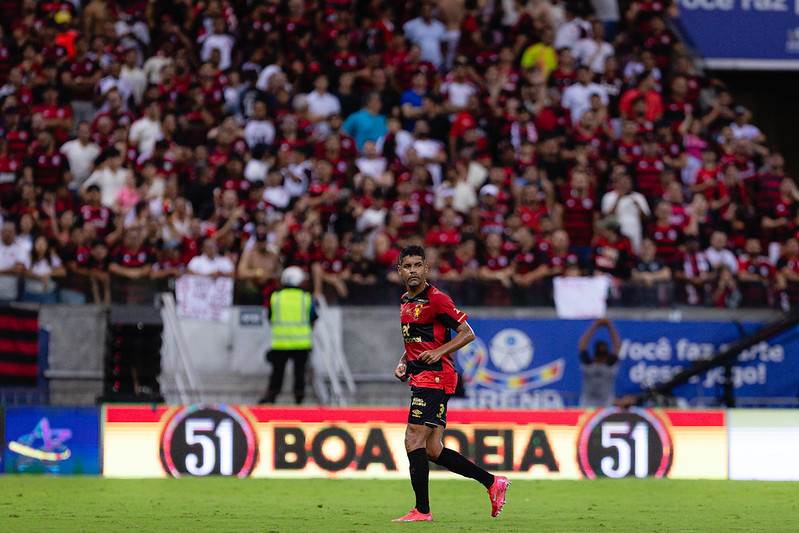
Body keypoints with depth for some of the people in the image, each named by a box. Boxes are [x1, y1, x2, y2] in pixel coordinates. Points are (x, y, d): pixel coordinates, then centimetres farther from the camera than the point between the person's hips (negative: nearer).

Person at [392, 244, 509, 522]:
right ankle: (493, 483, 16)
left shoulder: (436, 299, -10)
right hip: (420, 378, 9)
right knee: (433, 450, 6)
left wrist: (438, 352, -22)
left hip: (434, 376, -9)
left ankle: (422, 510, -9)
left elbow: (467, 333, -11)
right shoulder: (406, 301, 17)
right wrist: (403, 363, 14)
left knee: (413, 440, -12)